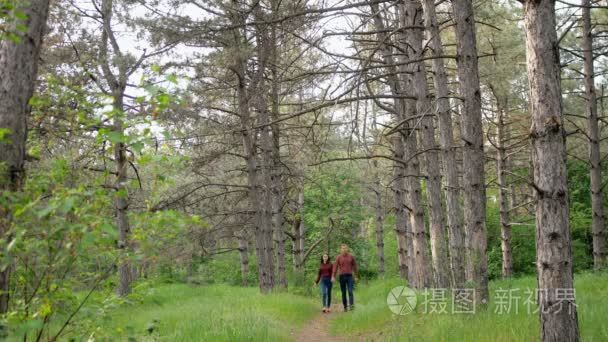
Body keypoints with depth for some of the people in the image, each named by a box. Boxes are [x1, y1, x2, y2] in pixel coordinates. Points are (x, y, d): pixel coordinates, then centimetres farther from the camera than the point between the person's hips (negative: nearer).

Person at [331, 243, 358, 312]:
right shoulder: (338, 257, 1)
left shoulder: (351, 256, 3)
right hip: (342, 277, 0)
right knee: (343, 293, 5)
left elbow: (354, 266, 10)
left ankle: (351, 306, -19)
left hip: (349, 276, 0)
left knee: (350, 292, -14)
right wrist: (333, 277, -16)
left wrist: (356, 276, 10)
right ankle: (345, 307, 14)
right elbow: (335, 267, -5)